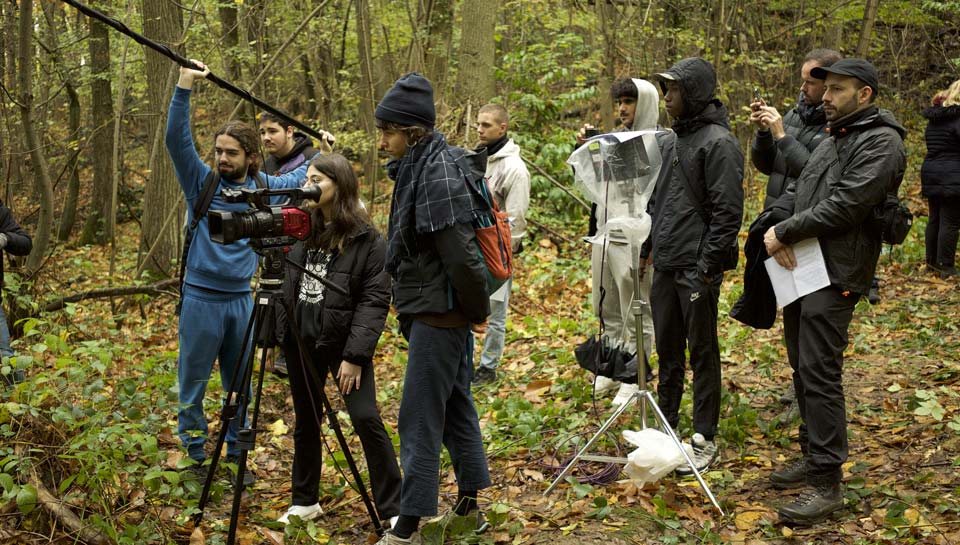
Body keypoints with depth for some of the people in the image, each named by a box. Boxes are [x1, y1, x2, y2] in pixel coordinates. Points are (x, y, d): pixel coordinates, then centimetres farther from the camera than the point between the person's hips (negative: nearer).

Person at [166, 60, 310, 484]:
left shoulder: (263, 187, 6)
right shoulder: (202, 182, -4)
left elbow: (301, 178, 27)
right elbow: (176, 139, -18)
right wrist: (184, 88, -28)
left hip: (241, 297, 3)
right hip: (201, 297, -3)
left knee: (240, 383, 11)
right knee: (193, 382, 3)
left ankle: (236, 454, 22)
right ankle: (194, 456, 13)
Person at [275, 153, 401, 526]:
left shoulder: (367, 240, -10)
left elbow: (375, 301, -13)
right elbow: (288, 283, 16)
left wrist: (355, 355, -19)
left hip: (344, 341, -6)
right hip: (301, 340, 6)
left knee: (366, 418, -11)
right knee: (306, 421, 14)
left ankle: (393, 510, -2)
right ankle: (305, 502, 29)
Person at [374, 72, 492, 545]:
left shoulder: (439, 174, -21)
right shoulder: (416, 168, 9)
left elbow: (460, 253, -24)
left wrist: (477, 309, -13)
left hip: (440, 312, -10)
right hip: (431, 309, 10)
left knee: (419, 418, -5)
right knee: (455, 406, 17)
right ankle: (468, 506, 29)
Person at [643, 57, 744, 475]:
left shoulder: (718, 143, -13)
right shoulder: (669, 140, 14)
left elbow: (727, 212, -16)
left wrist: (707, 267, -18)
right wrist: (648, 247, 15)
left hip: (696, 268, -8)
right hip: (665, 264, 8)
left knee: (702, 351, 1)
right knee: (667, 347, 16)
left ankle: (704, 439, 10)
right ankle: (666, 425, 28)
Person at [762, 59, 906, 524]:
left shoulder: (881, 143, -12)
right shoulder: (831, 141, 18)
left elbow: (842, 207, -20)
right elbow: (795, 190, 16)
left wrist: (785, 232, -13)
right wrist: (776, 227, -5)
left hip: (834, 276, -9)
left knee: (820, 374, -11)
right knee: (803, 368, 15)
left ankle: (827, 483, -7)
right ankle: (813, 456, 28)